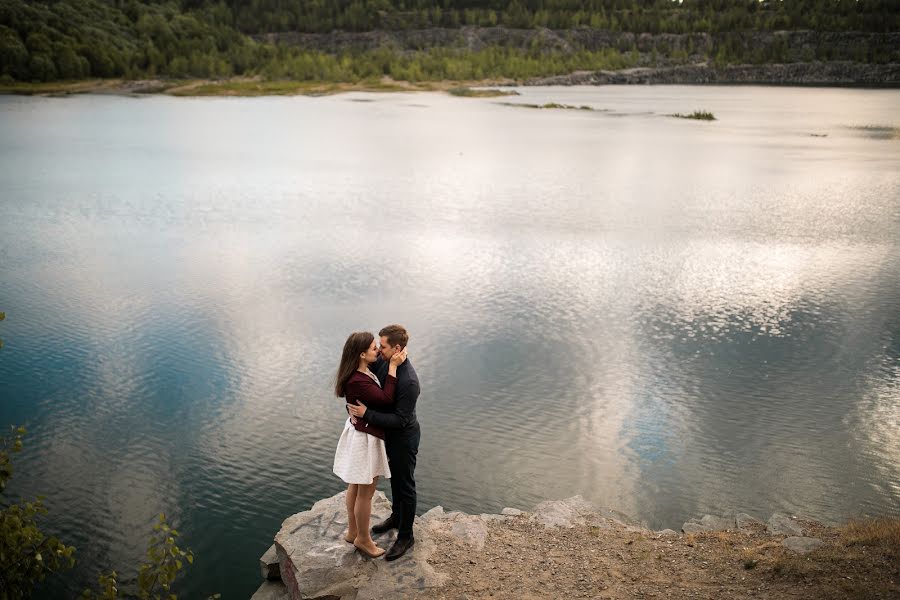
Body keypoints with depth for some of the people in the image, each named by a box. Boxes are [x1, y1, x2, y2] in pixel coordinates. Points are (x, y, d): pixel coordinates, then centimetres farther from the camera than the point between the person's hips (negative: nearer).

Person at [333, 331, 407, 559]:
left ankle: (352, 531, 40)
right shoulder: (358, 382, -31)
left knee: (355, 486, 23)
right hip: (365, 438, -10)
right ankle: (363, 539, 27)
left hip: (359, 433, 10)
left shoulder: (362, 373, -2)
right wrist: (393, 366, -28)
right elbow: (386, 399, -30)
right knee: (366, 492, 9)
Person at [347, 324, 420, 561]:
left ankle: (405, 536, 26)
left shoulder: (409, 381, -35)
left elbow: (401, 420, -31)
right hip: (390, 434, 8)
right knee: (395, 478, 27)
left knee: (405, 485, 9)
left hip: (404, 438, -8)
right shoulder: (384, 362, -10)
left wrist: (367, 414, -31)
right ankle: (396, 517, 49)